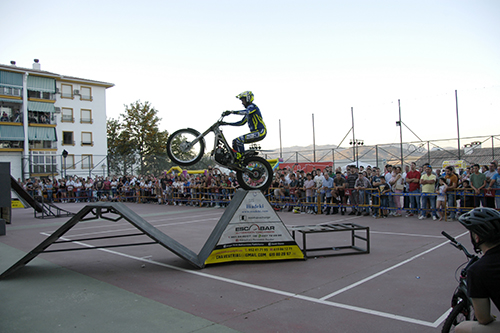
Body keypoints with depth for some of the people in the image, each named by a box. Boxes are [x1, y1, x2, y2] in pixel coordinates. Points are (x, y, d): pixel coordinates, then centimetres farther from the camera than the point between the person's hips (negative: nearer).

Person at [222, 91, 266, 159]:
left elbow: (246, 112, -29)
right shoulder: (248, 110, 24)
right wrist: (227, 123, 20)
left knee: (239, 140, -25)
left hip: (260, 132, -10)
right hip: (255, 132, 10)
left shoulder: (252, 106, -6)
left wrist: (231, 112, -37)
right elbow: (241, 122, 25)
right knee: (235, 141, 7)